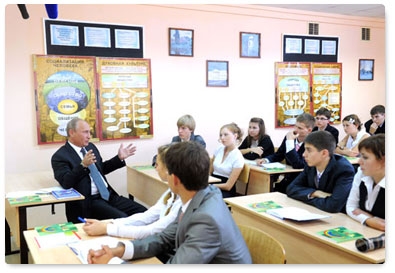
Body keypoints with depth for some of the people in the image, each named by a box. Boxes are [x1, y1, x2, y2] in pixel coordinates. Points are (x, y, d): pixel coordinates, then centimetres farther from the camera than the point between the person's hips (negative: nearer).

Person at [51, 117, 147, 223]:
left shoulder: (90, 147, 15)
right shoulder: (60, 156, -6)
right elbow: (65, 183, -19)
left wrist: (120, 158, 15)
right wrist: (83, 165, -31)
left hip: (108, 195, 7)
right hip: (88, 202, -7)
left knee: (142, 212, -8)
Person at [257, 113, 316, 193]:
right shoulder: (289, 137, 1)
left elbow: (298, 165, -26)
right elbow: (277, 155, 14)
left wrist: (290, 142, -27)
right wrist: (265, 160, -7)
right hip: (287, 180, 6)